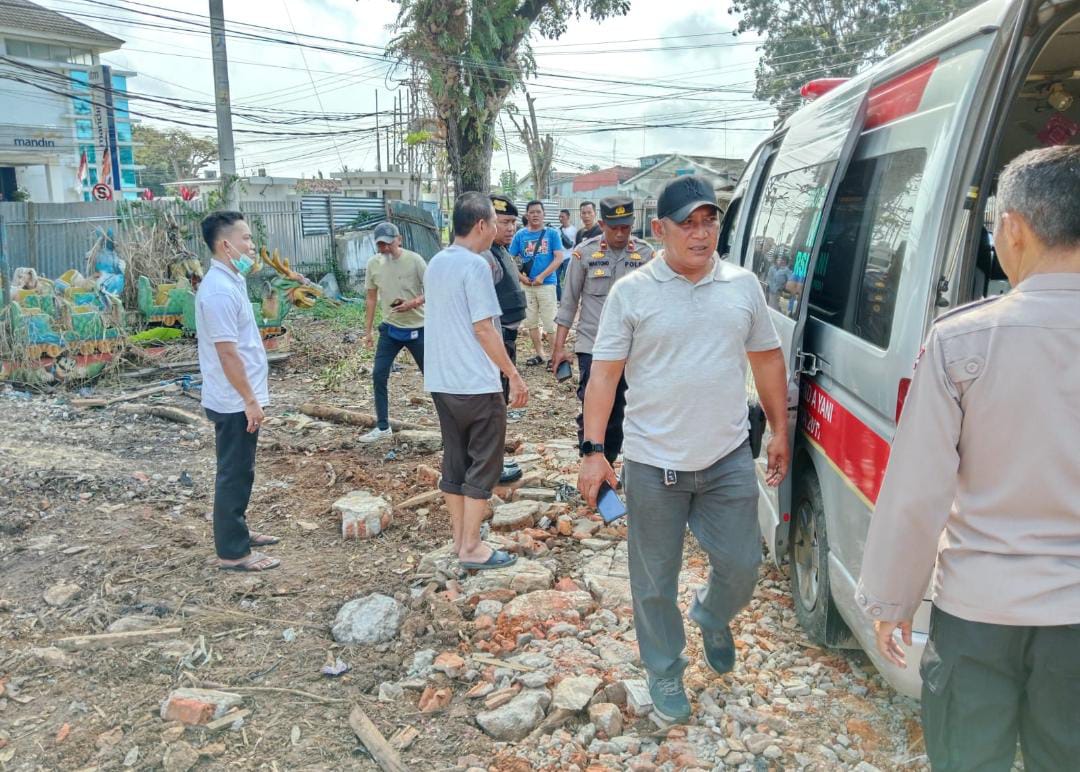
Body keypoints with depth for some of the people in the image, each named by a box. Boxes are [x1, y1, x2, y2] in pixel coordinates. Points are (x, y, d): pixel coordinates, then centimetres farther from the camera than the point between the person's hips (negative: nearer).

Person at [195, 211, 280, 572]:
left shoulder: (230, 281, 11)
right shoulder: (220, 289, -21)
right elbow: (227, 353, -23)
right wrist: (250, 400, -19)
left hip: (237, 400, 10)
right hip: (234, 402, -10)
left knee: (240, 472, 19)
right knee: (234, 474, -1)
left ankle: (237, 533, 33)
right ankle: (232, 552, 9)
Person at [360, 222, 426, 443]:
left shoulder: (414, 260, -13)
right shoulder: (373, 264, 1)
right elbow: (372, 299, 9)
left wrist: (413, 303, -27)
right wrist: (367, 330, 8)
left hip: (417, 329, -4)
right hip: (389, 328, 4)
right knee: (379, 375, 1)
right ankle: (382, 427, 13)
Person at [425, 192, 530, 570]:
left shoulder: (435, 264, 10)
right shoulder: (475, 265, -15)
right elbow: (483, 329, -19)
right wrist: (515, 376, -13)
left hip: (441, 380, 8)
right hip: (477, 383, -8)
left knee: (455, 460, 14)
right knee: (483, 465, 2)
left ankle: (460, 538, 23)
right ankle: (471, 548, 8)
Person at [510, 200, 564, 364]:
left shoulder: (552, 233, -1)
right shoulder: (520, 235, 5)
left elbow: (559, 258, -7)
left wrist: (542, 277, -13)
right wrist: (521, 277, -8)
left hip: (547, 283, -3)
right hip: (526, 285, 4)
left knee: (549, 321, -3)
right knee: (531, 321, 11)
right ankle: (539, 353, 23)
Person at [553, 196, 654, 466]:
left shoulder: (645, 254, 0)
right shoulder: (584, 253, -4)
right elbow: (569, 302, 0)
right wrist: (559, 346, -1)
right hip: (592, 346, -2)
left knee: (617, 413, 11)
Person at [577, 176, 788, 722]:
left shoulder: (744, 286, 4)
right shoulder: (631, 292, -6)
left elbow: (767, 358, 13)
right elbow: (604, 374, -6)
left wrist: (780, 431, 12)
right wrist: (593, 450, -11)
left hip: (728, 459, 3)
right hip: (653, 465, -2)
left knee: (741, 565, 11)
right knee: (655, 580, 10)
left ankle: (712, 619, 45)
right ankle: (664, 673, 33)